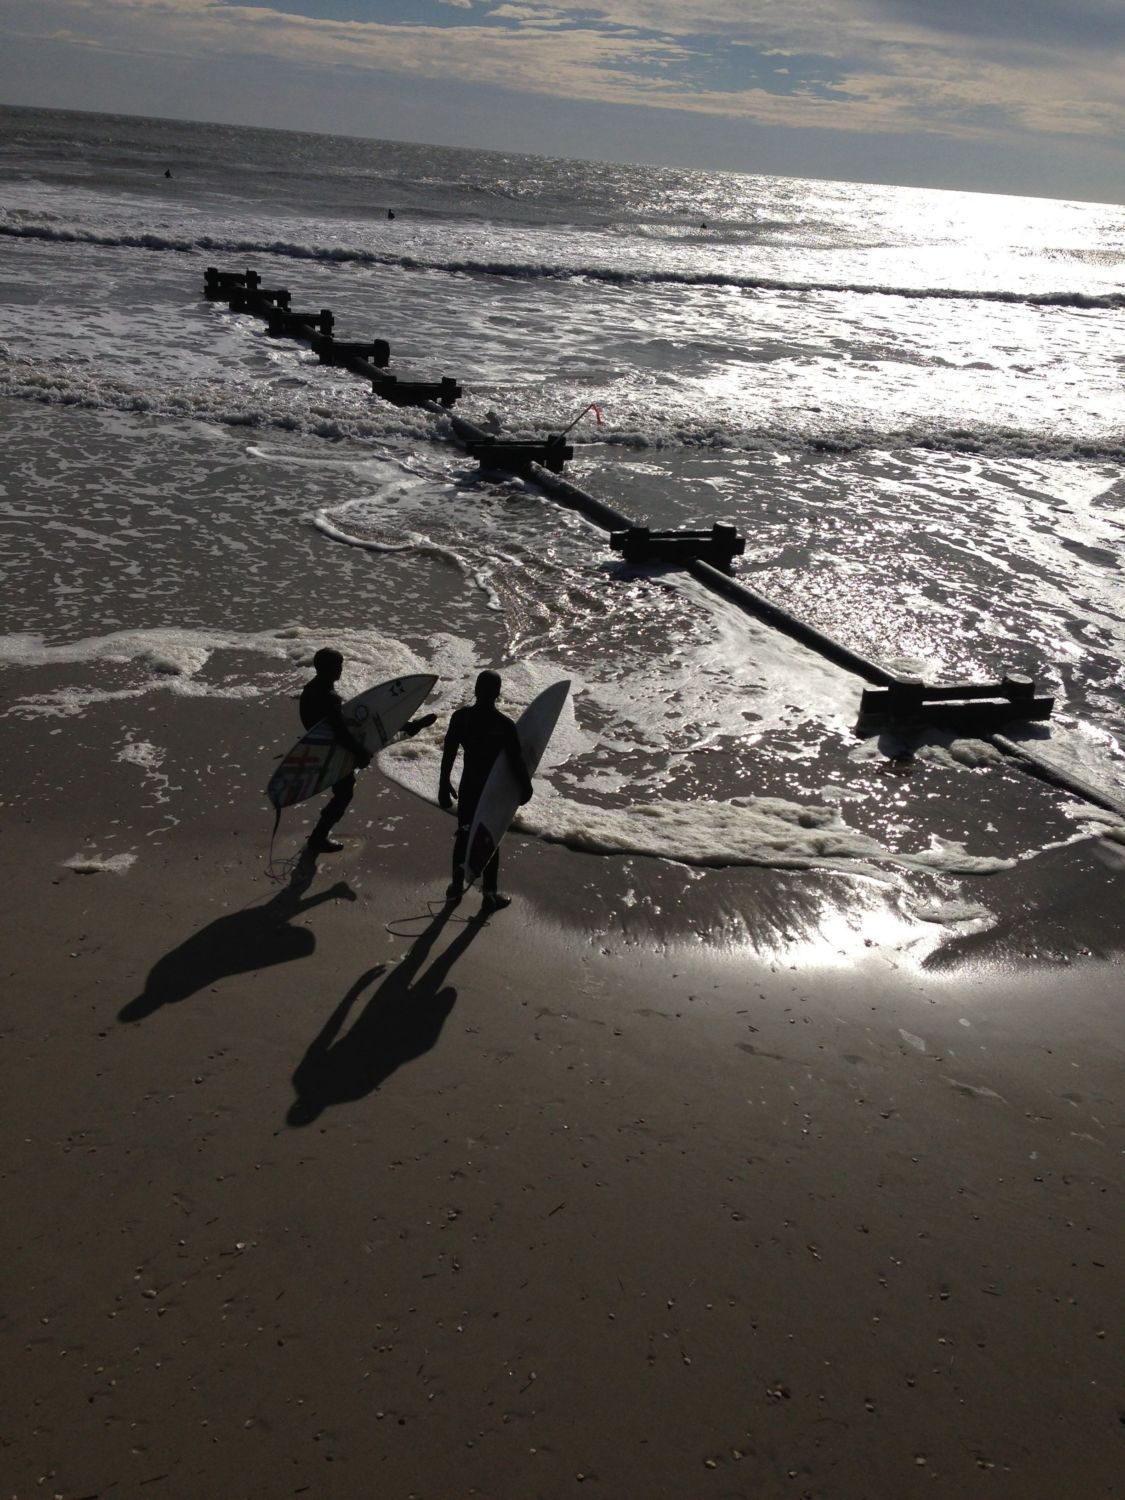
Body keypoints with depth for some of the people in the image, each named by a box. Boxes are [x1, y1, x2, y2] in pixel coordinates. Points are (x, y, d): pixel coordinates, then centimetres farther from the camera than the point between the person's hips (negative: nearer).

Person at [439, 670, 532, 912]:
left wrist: (444, 785, 7)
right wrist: (526, 787, 1)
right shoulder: (504, 725, -20)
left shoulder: (460, 717, -11)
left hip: (468, 787, 3)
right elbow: (516, 761, -15)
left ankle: (456, 886, 33)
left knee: (464, 835, 20)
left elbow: (448, 754, -5)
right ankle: (489, 896, 19)